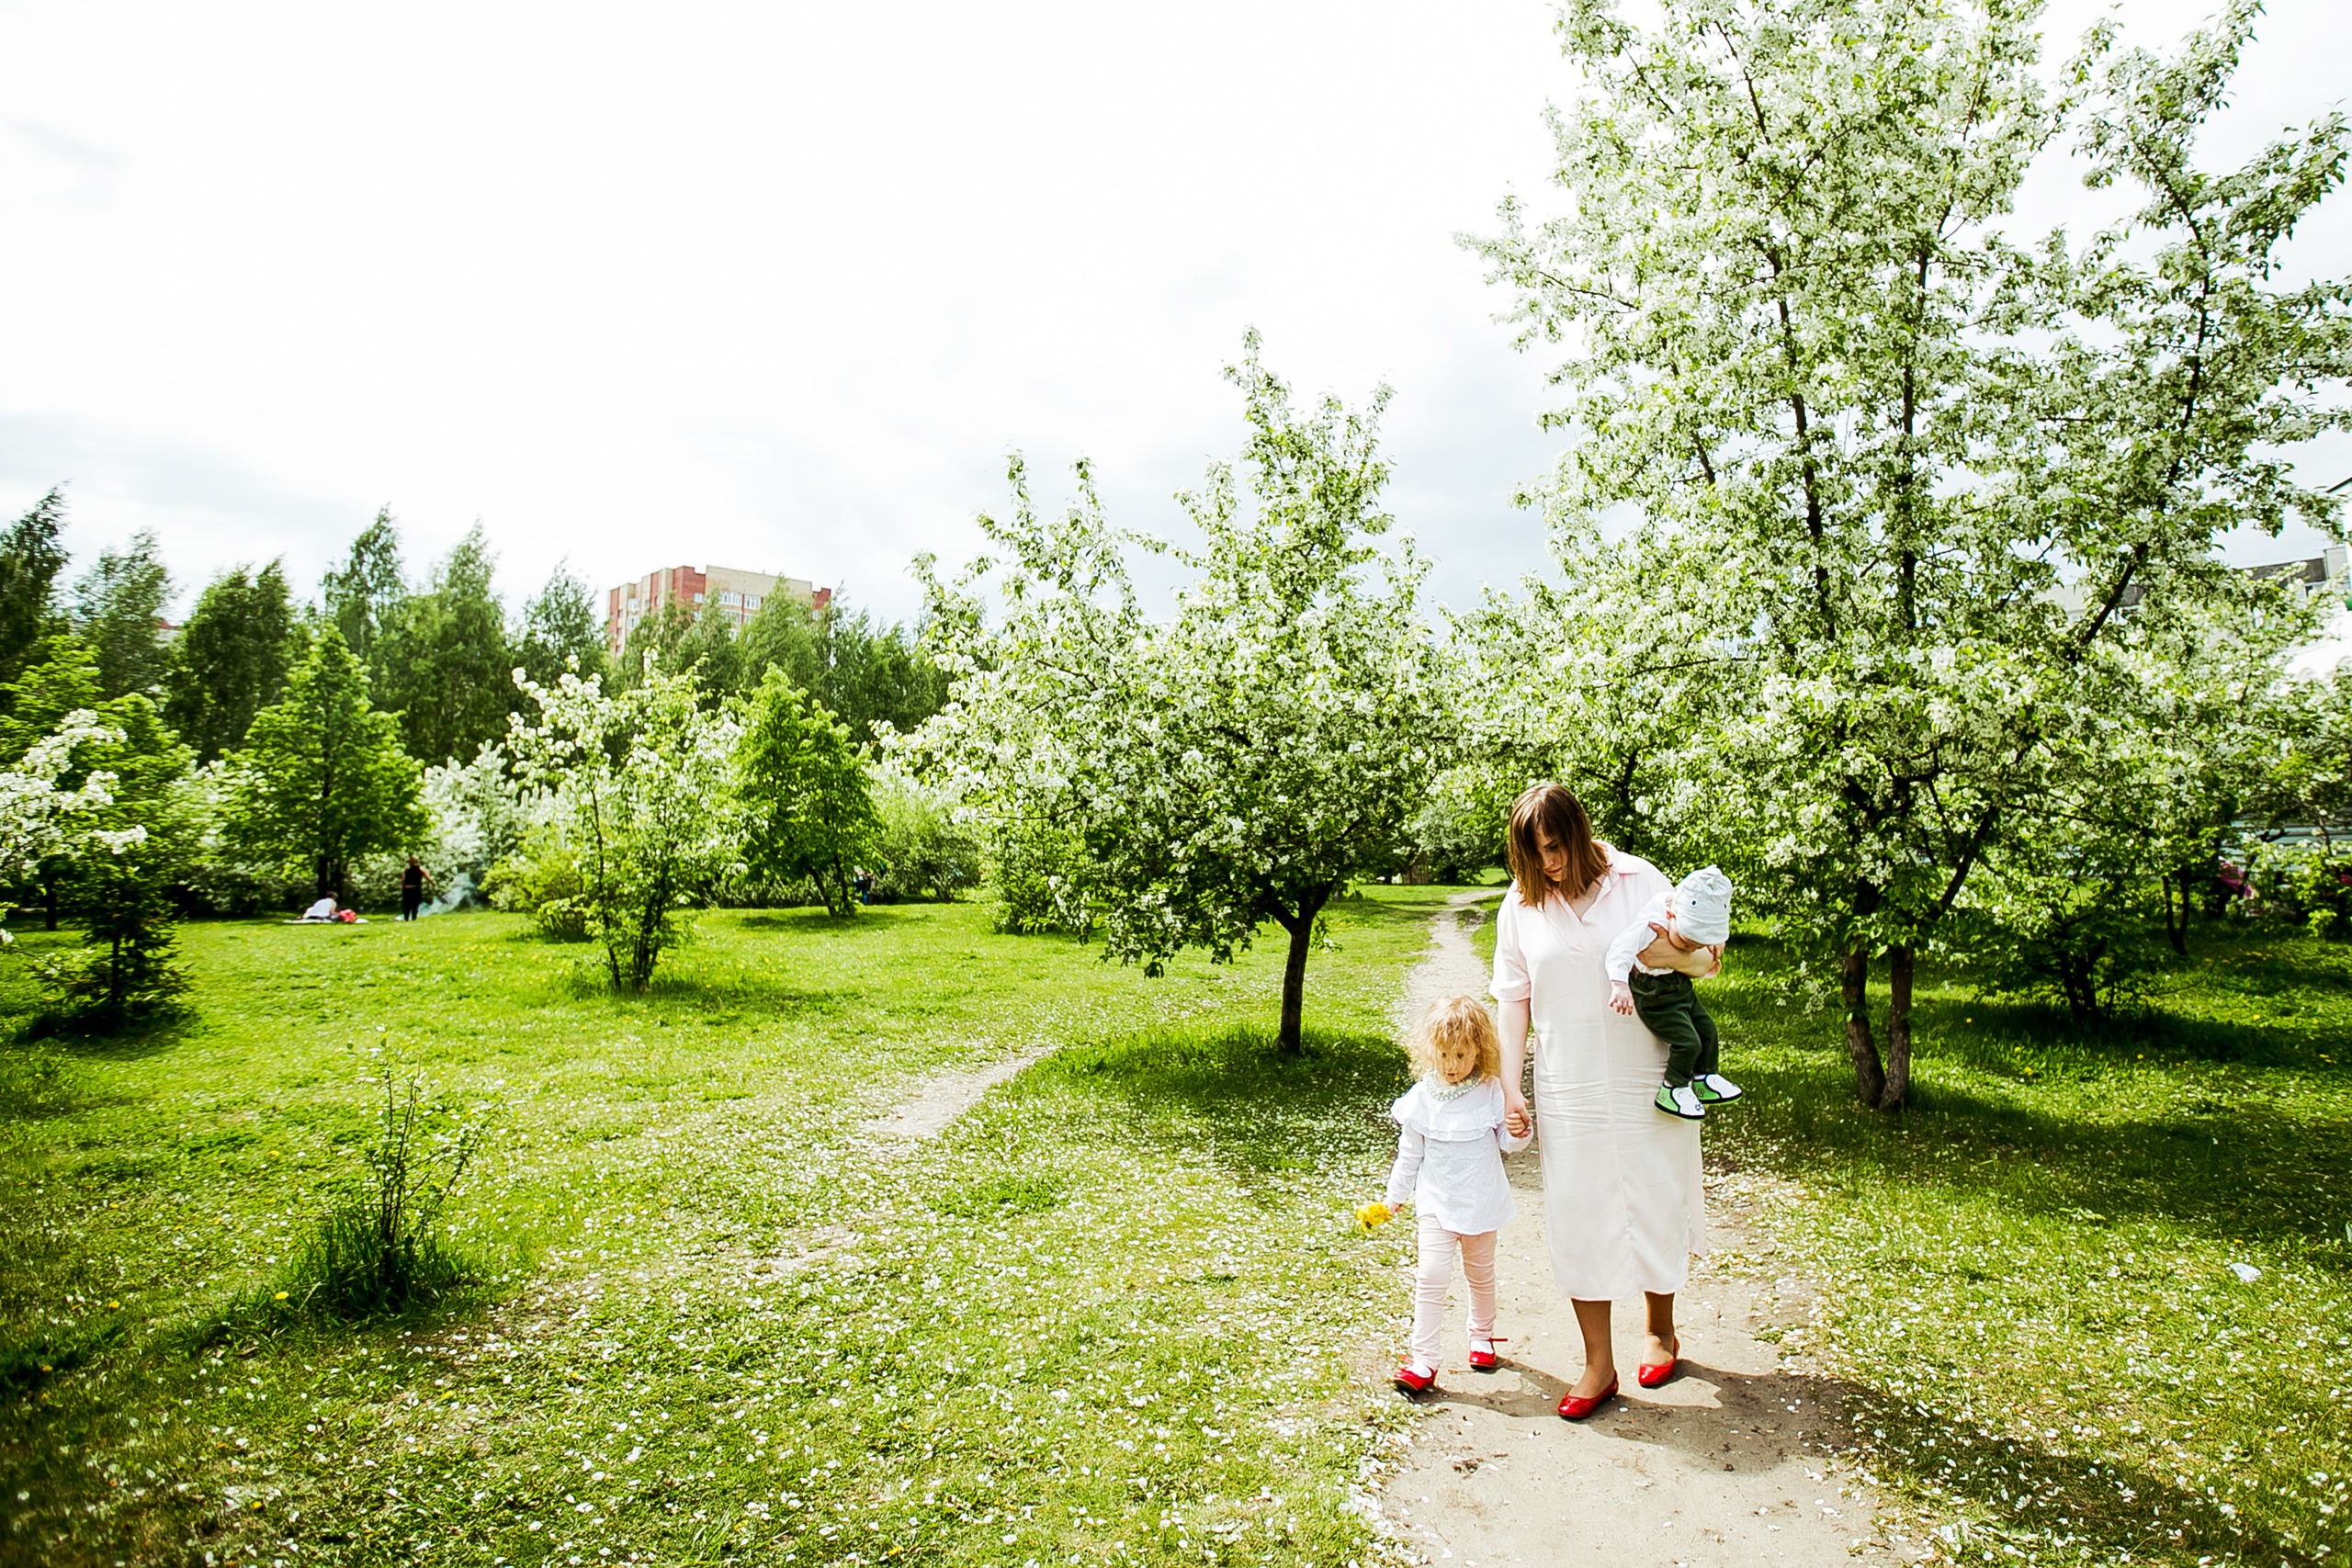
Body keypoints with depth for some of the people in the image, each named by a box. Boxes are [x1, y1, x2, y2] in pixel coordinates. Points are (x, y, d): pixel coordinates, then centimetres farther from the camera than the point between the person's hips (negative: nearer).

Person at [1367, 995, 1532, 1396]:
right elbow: (1409, 1154, 2)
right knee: (1430, 1277, -10)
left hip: (1481, 1203, 1)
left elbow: (1507, 1144, -2)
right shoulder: (1422, 1099, -8)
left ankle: (1482, 1336, 43)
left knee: (1481, 1274, 18)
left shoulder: (1491, 1092, -10)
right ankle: (1423, 1360, -3)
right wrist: (1393, 1198, 8)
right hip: (1436, 1203, -1)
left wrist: (1518, 1132, -25)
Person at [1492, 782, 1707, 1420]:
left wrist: (1673, 953, -21)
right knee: (1577, 1218, 5)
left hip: (1647, 1080, -1)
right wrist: (1509, 1087, 0)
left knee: (1655, 1206, 12)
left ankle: (1661, 1331, 39)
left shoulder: (1638, 880, -5)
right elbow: (1514, 1000, 5)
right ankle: (1598, 1365, 20)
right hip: (1567, 1093, 1)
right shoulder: (1520, 906, 0)